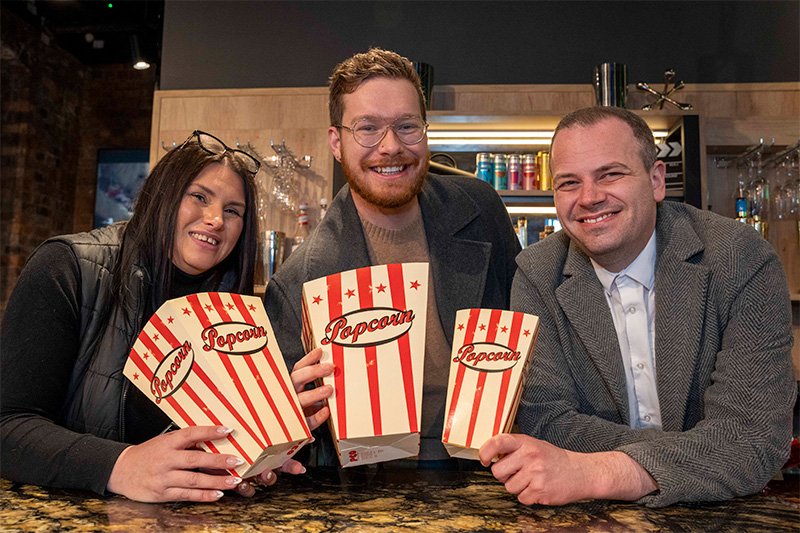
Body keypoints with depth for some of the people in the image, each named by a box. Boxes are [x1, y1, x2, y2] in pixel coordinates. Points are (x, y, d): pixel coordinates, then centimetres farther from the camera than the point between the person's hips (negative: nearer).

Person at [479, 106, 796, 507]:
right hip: (595, 518, 1)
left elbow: (756, 435, -20)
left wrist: (593, 473, -33)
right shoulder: (537, 276, -7)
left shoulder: (743, 261, -13)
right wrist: (698, 452, -23)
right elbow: (544, 420, -12)